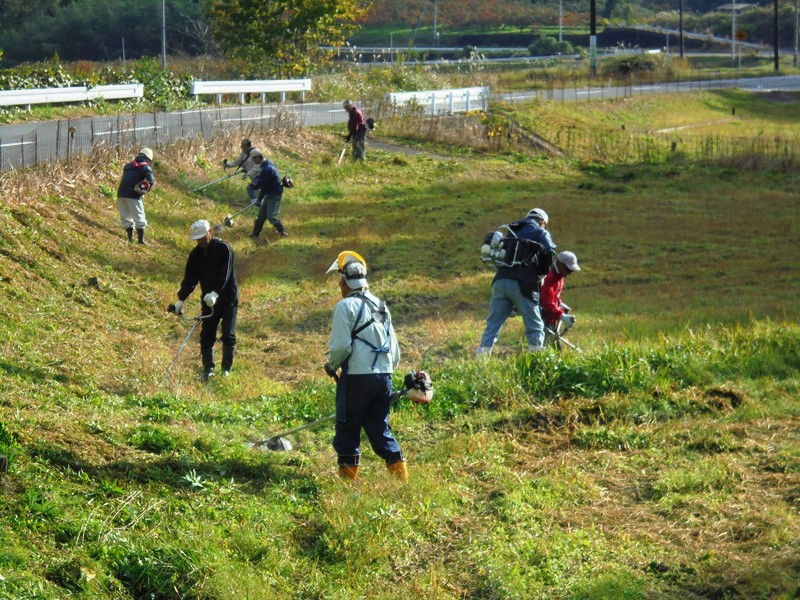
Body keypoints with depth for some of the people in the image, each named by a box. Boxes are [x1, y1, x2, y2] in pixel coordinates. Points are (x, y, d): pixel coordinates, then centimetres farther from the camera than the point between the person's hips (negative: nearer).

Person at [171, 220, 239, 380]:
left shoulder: (224, 249, -14)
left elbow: (224, 275, -24)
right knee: (206, 336, 2)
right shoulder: (196, 254, 4)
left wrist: (215, 293, -37)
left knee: (228, 335, -9)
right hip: (208, 300, 5)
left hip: (227, 298, -5)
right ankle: (208, 368, 13)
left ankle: (226, 368, 5)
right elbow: (189, 278, 4)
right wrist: (181, 299, -7)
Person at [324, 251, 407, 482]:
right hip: (384, 376, 7)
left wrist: (332, 365, 4)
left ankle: (348, 476, 8)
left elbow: (340, 346, -14)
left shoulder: (346, 306, -8)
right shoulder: (381, 306, 15)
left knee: (348, 428, 5)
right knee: (380, 429, 11)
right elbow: (394, 348, 16)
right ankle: (400, 473, 3)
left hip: (357, 376, -6)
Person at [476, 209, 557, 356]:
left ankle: (482, 354, 3)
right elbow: (549, 251, -6)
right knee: (534, 325, 2)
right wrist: (542, 273, 8)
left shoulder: (512, 231, 29)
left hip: (500, 281, 5)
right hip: (521, 283, -5)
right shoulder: (539, 232, 12)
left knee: (493, 323, 9)